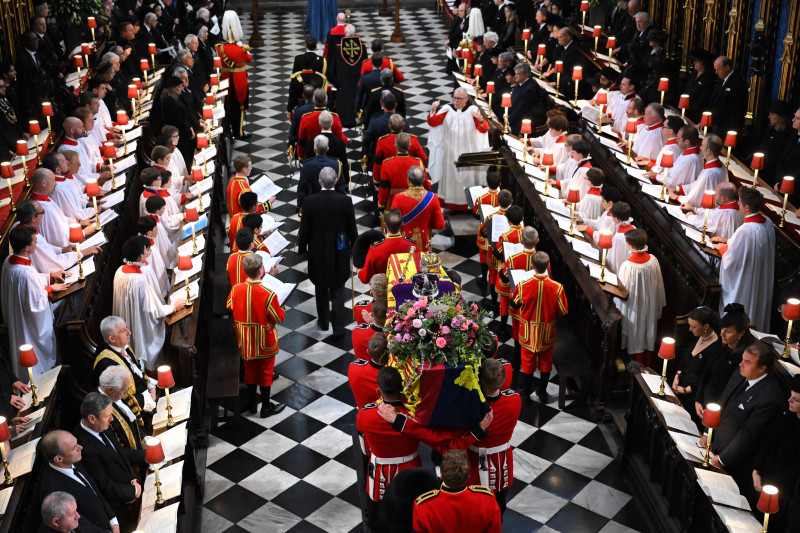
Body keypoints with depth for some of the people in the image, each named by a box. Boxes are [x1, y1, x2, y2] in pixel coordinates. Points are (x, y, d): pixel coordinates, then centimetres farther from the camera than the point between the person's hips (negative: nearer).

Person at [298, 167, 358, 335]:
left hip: (318, 252, 0)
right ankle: (338, 326, 9)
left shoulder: (310, 201, -15)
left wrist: (302, 249, 7)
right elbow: (352, 228, -4)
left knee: (321, 289, 17)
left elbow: (304, 229, -7)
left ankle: (323, 321, 30)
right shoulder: (345, 201, -13)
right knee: (338, 289, 10)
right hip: (339, 253, 0)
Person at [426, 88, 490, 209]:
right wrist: (433, 110, -27)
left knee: (467, 175, 7)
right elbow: (432, 123, -9)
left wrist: (480, 120, -34)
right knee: (451, 174, 10)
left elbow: (484, 129, -13)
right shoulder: (447, 110, -4)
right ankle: (451, 200, 25)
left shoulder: (472, 110, -7)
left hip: (468, 152, -1)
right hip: (451, 151, 1)